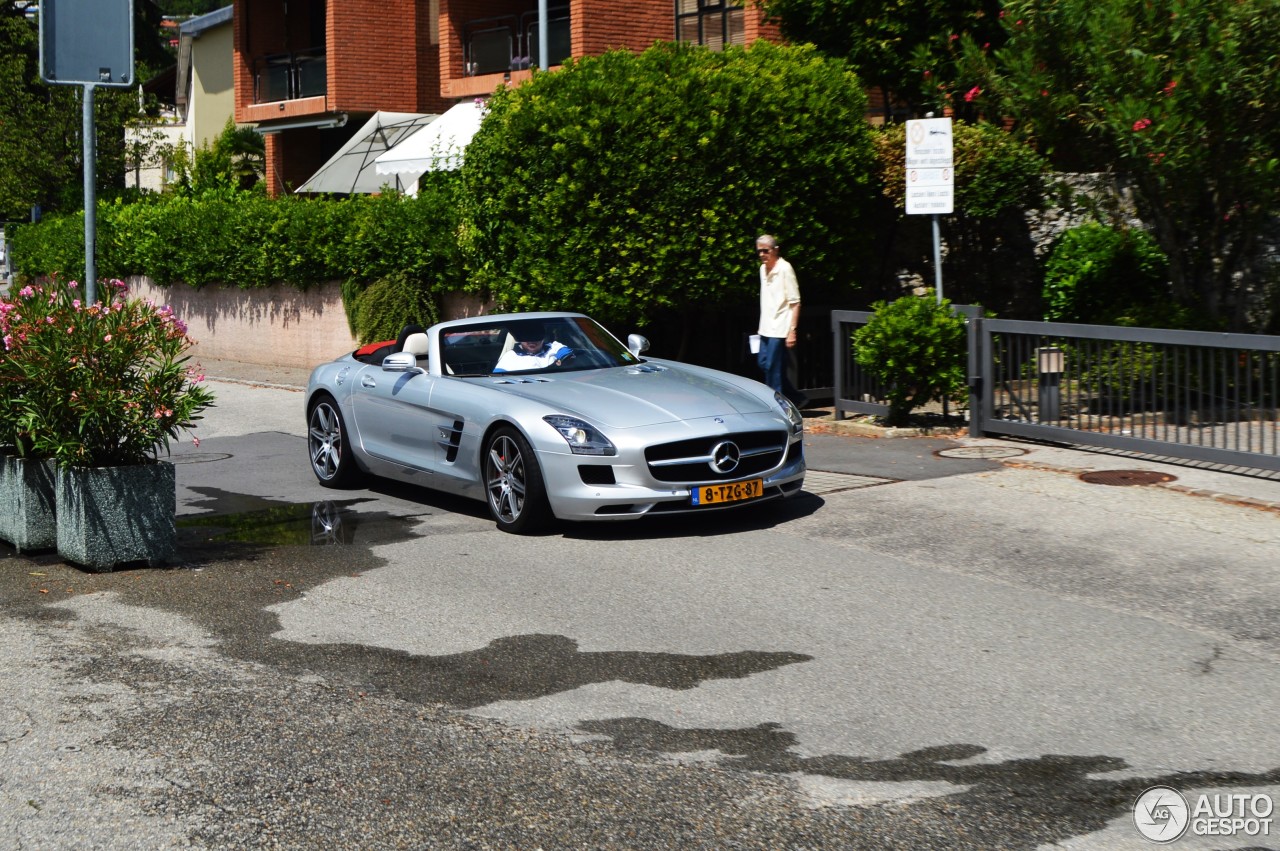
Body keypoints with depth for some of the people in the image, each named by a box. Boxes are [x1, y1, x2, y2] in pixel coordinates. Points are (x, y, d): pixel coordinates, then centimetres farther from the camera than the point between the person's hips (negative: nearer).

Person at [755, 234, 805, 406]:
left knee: (773, 368, -6)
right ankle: (796, 398, 20)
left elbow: (795, 302, -13)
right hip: (767, 328, 8)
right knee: (763, 363, 9)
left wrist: (792, 330, -17)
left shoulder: (785, 269, -12)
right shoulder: (763, 269, 12)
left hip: (780, 329, -8)